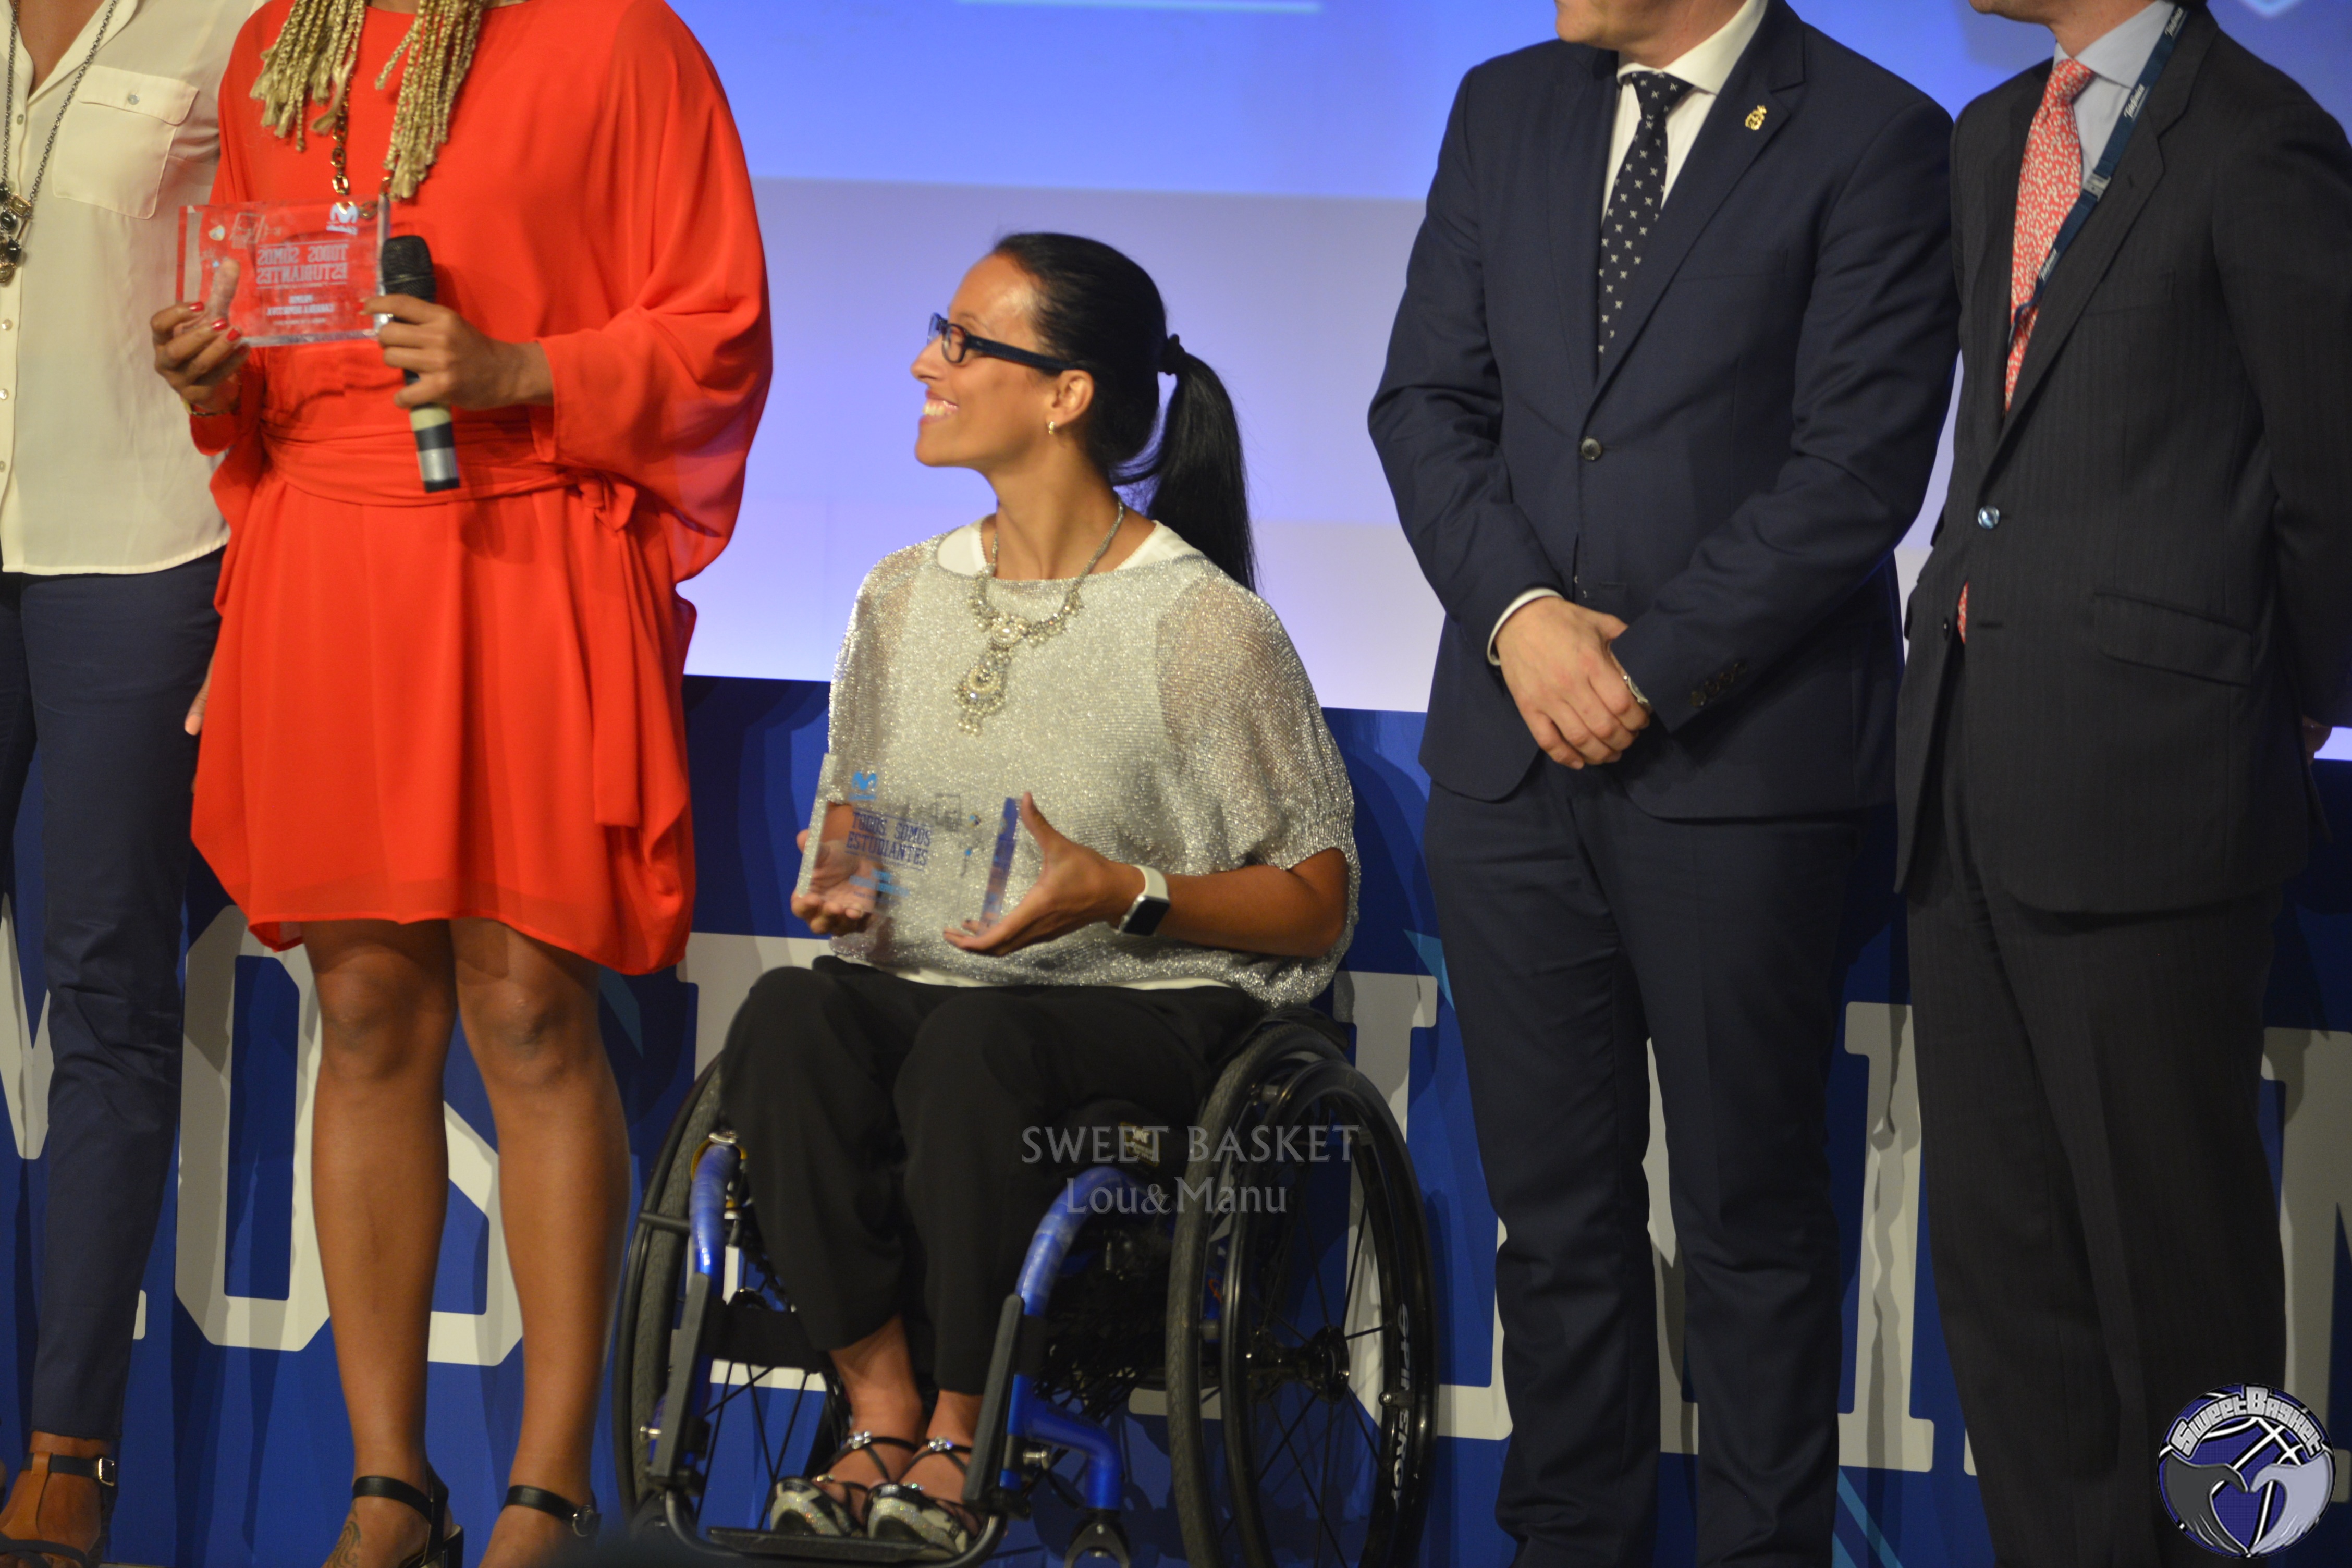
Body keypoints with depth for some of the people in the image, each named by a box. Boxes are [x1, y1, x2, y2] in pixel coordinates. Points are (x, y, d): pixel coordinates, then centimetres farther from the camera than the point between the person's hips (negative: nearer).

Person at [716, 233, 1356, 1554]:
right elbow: (847, 815, 26)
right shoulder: (905, 597, 12)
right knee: (788, 1015, -30)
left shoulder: (1203, 624, -6)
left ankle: (961, 1438, -24)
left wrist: (1126, 895, -18)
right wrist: (838, 882, 2)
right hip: (928, 987, 5)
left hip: (1154, 1011, -5)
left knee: (974, 1040, -38)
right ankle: (881, 1413, -24)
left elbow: (1318, 901, -4)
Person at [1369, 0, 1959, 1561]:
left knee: (1754, 1213, 4)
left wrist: (1647, 671, -13)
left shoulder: (1876, 139, -6)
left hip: (1744, 769, -5)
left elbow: (1857, 468, -11)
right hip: (1511, 758, 5)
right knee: (1555, 1205, 10)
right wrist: (1519, 613, -8)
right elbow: (1428, 398, 9)